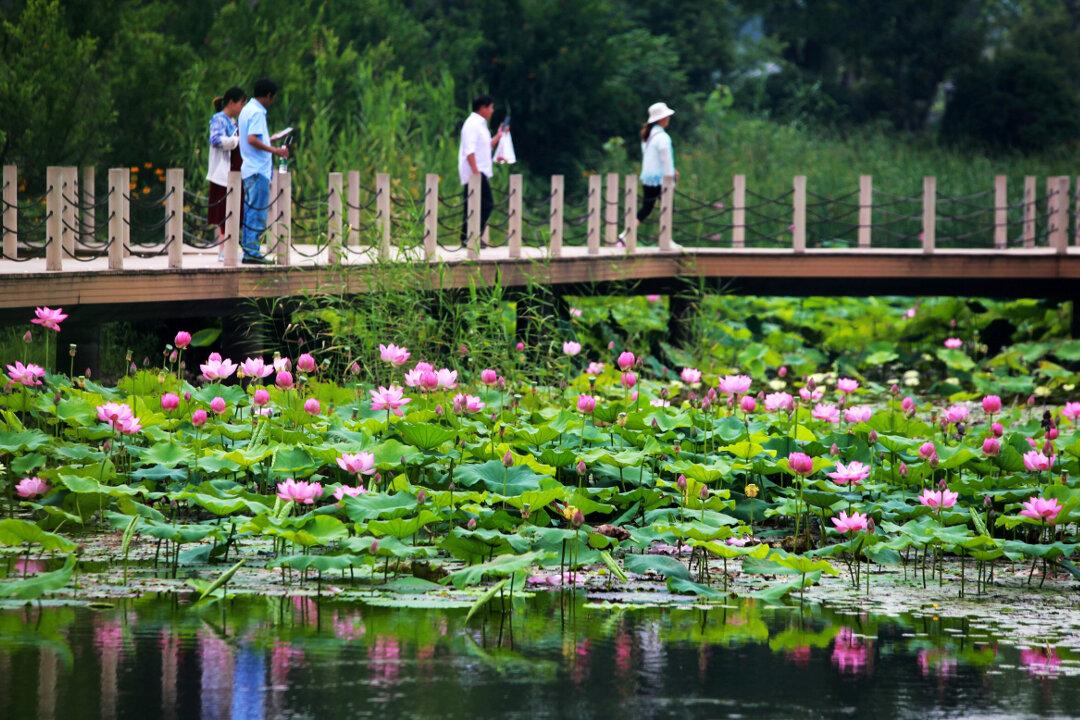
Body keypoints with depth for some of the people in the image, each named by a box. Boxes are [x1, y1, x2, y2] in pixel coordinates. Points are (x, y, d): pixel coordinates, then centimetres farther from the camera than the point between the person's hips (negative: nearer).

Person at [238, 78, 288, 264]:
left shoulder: (248, 109, 16)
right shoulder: (257, 112, -14)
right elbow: (252, 139, -24)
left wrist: (269, 141, 30)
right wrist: (273, 150, -21)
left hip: (250, 169, 10)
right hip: (258, 169, -10)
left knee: (252, 212, 12)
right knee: (258, 212, -8)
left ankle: (249, 251, 13)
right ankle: (252, 252, -8)